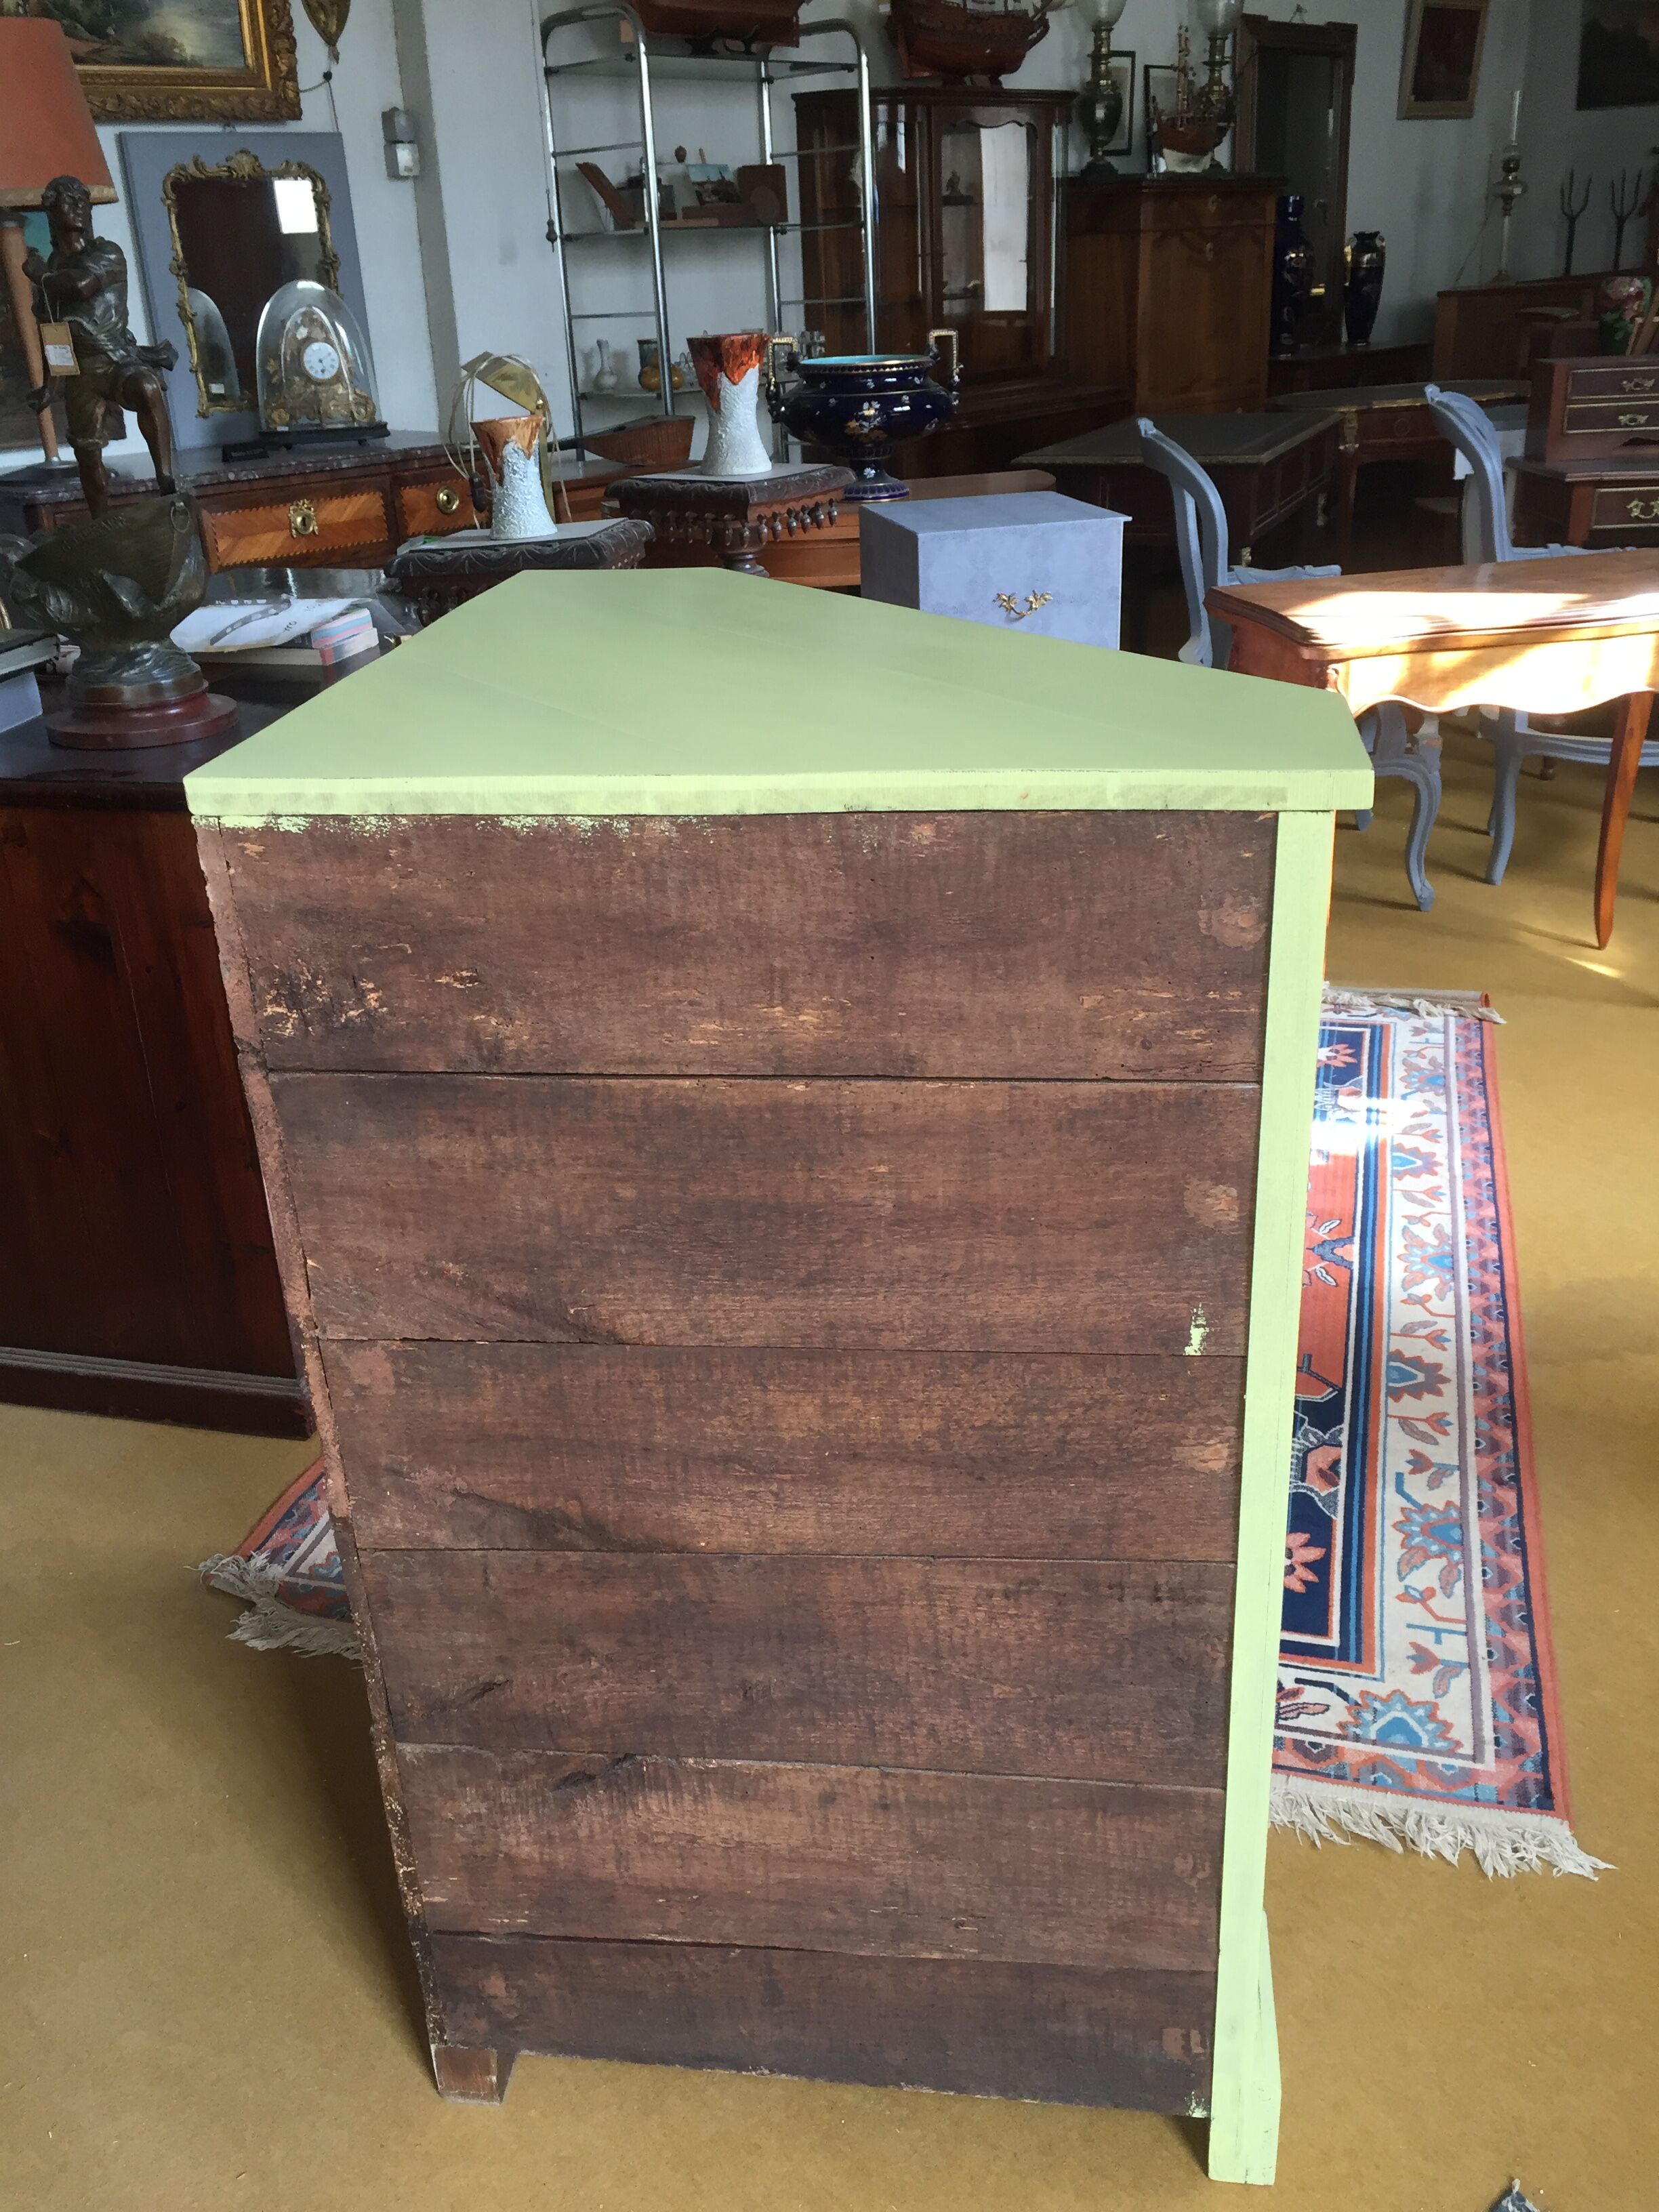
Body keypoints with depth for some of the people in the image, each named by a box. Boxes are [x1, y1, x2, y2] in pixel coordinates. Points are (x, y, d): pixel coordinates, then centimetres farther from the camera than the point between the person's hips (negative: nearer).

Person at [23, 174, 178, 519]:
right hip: (79, 371, 5)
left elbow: (80, 285, -19)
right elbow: (51, 331, 23)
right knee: (88, 457, 4)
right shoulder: (51, 268, 15)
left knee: (149, 389, -40)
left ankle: (167, 485, -45)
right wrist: (49, 385, 23)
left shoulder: (108, 254, 1)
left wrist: (39, 274, 0)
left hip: (119, 359, -5)